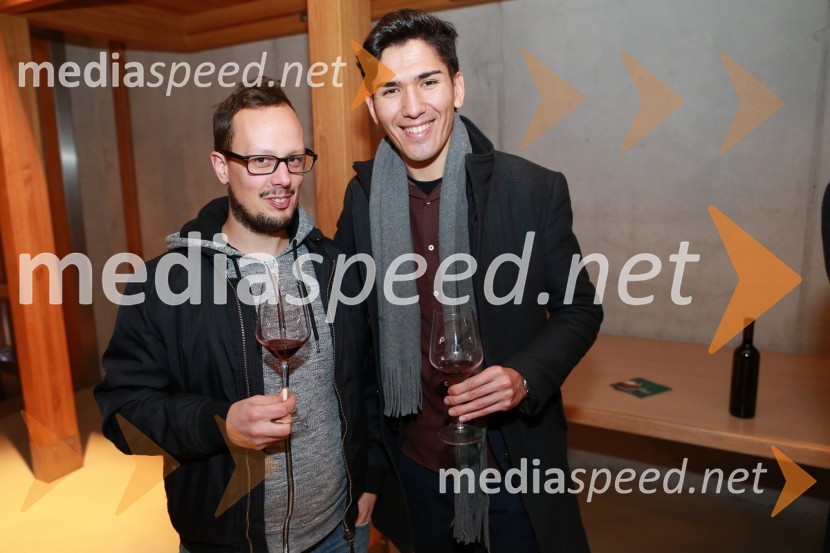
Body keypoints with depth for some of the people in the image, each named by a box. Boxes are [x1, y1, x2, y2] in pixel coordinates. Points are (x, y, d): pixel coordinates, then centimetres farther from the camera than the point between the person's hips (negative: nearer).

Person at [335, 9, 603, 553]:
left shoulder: (534, 190, -15)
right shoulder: (363, 197, -6)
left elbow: (579, 310, -4)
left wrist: (526, 377, -21)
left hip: (515, 465, -2)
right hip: (414, 464, 3)